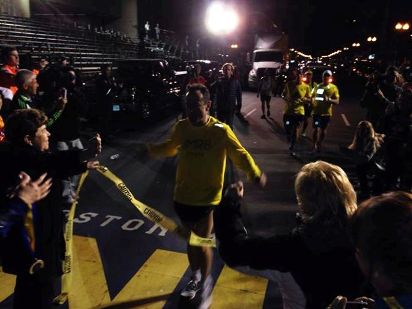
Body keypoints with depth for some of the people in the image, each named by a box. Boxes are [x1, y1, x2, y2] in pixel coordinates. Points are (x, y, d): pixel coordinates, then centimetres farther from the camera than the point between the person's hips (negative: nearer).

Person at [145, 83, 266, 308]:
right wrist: (150, 150, 21)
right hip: (183, 196, 4)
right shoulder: (181, 127, -2)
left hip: (207, 198, -4)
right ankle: (195, 277, 46)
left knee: (202, 243, 0)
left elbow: (240, 155, -13)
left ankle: (206, 283, 30)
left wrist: (255, 174, -26)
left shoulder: (220, 130, -15)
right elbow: (171, 148, 17)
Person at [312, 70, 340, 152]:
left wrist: (329, 99, -24)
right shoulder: (318, 86, 7)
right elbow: (313, 97, 18)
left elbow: (337, 101, -6)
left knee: (323, 130, 7)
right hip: (316, 111, 2)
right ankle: (314, 145, 19)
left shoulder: (333, 88, -2)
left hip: (326, 113, -2)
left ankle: (319, 144, 22)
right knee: (315, 129, 7)